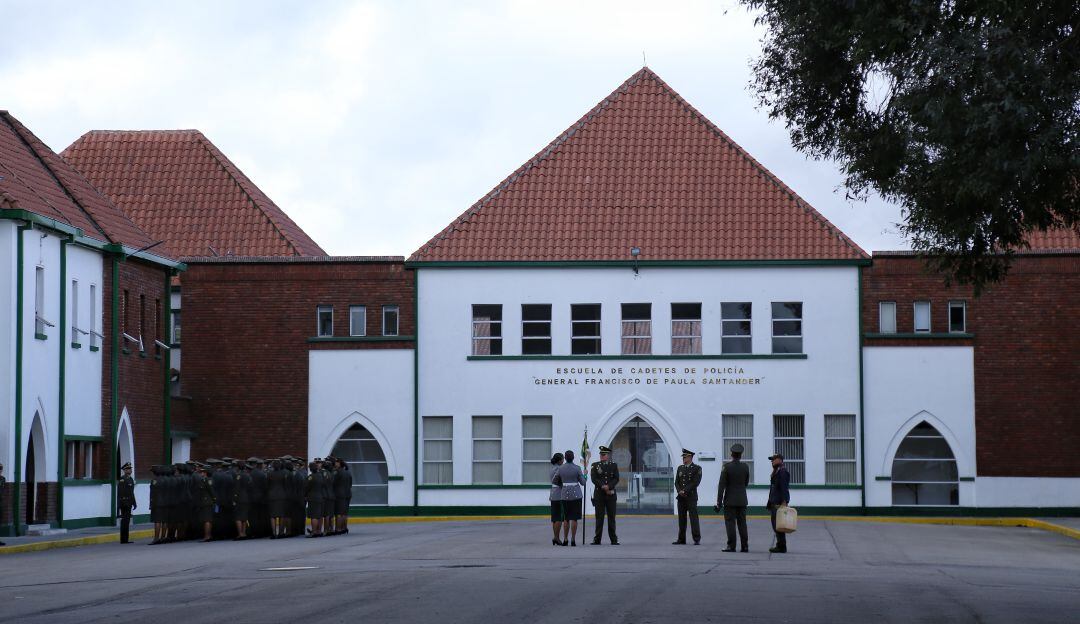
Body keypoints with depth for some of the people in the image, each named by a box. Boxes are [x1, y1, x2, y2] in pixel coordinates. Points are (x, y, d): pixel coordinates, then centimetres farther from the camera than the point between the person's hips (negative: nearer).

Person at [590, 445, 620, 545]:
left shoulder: (614, 465, 8)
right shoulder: (595, 465, 6)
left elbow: (616, 479, -1)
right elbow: (594, 478, -4)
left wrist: (609, 486, -17)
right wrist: (603, 487, -15)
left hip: (611, 494, 1)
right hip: (599, 494, -1)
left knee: (611, 517, 2)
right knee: (599, 517, -2)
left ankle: (614, 539, 5)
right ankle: (597, 539, 1)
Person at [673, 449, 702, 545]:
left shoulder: (697, 468, -2)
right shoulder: (680, 468, 15)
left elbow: (695, 483, -10)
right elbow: (677, 482, 11)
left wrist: (685, 491, -14)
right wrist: (679, 491, -8)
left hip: (691, 497, -5)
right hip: (681, 497, 5)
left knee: (693, 517, -8)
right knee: (681, 518, 6)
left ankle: (697, 539, -7)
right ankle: (681, 539, 11)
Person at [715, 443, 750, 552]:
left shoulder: (727, 467, -11)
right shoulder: (745, 467, -1)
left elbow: (722, 485, -12)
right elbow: (746, 483, 10)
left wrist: (719, 502, -10)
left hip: (730, 500, -3)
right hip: (742, 500, 3)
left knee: (730, 523, -2)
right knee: (742, 523, 8)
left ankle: (731, 546, -6)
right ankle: (745, 546, 7)